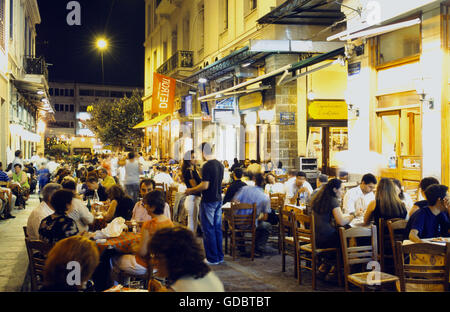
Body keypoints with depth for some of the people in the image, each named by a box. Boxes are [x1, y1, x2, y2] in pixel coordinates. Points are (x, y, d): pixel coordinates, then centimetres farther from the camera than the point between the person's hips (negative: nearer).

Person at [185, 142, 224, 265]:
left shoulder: (207, 166, -18)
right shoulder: (220, 165, 7)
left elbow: (205, 186, -22)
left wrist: (191, 190, -7)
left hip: (208, 201, -8)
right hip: (218, 200, 8)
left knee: (208, 229, 1)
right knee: (217, 228, 14)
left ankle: (212, 258, 7)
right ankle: (219, 256, 21)